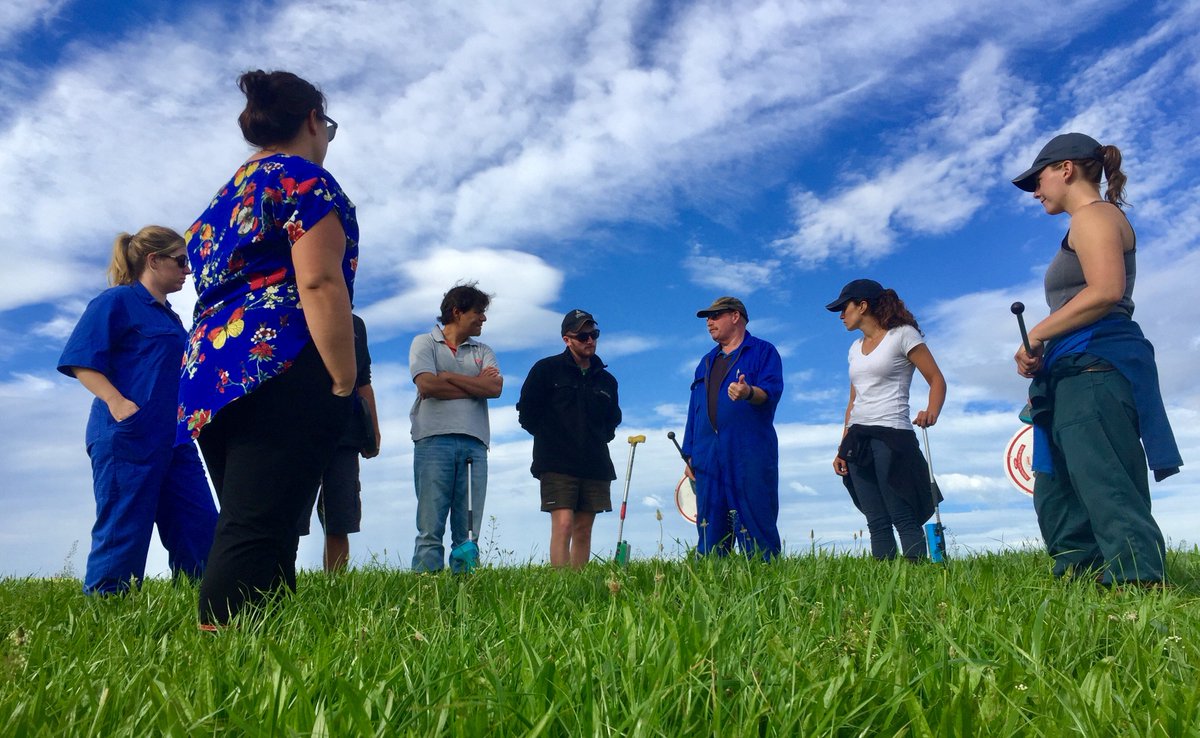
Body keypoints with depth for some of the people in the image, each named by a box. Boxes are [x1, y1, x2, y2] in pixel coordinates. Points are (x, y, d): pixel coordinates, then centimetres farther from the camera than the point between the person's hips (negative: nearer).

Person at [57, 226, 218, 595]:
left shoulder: (170, 316, 22)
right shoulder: (117, 301, -2)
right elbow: (81, 361, -10)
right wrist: (117, 403, -23)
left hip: (174, 437, 8)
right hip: (128, 434, -8)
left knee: (200, 530, 4)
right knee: (124, 531, -3)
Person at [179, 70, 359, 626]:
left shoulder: (226, 195, 26)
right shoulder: (303, 177, 0)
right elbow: (319, 282, -13)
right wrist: (345, 385, -13)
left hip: (209, 374, 9)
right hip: (281, 371, -9)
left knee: (243, 531, 11)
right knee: (256, 538, -13)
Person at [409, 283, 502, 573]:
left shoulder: (483, 351, 21)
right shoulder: (425, 343, 11)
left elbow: (495, 388, 2)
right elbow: (427, 385, -8)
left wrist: (449, 376, -2)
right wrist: (476, 385, 2)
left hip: (474, 442, 4)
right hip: (434, 438, -3)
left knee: (468, 532, 1)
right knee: (431, 528, -6)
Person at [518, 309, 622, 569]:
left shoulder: (607, 380, 14)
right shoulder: (546, 369, 1)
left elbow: (613, 419, 28)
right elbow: (526, 413, 2)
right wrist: (550, 437, 3)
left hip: (595, 467, 5)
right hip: (557, 465, -4)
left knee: (583, 530, 5)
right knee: (563, 525, -14)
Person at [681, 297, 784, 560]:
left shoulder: (763, 352, 7)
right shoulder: (707, 362, 25)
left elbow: (771, 391, -10)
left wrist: (749, 393, -33)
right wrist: (689, 454, 15)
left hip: (749, 456, -5)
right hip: (708, 458, 6)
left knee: (755, 524, -6)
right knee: (710, 526, 5)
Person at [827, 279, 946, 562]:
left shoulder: (902, 334, 0)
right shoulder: (856, 348, 20)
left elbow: (937, 380, -4)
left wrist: (931, 412, -24)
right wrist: (843, 447, 13)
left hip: (891, 435, -6)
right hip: (858, 439, 6)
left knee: (903, 519, -10)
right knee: (876, 523, 3)